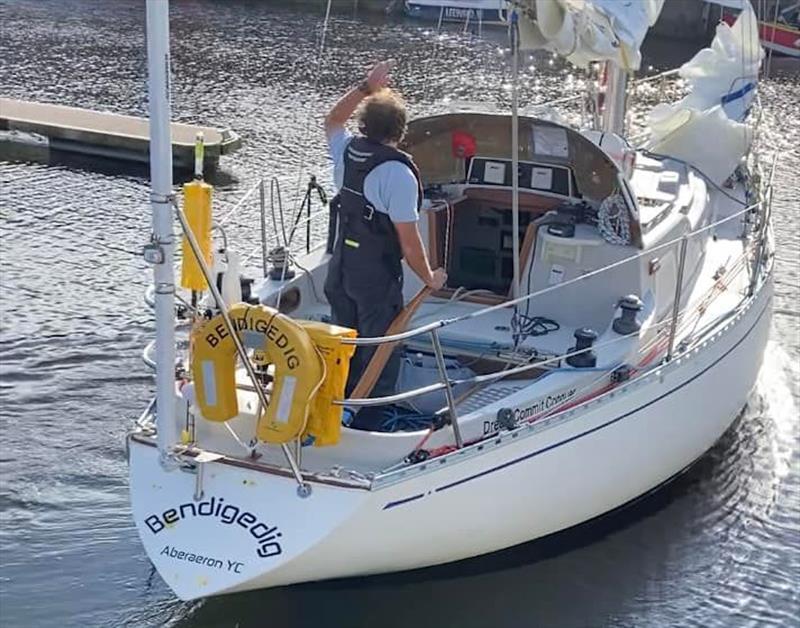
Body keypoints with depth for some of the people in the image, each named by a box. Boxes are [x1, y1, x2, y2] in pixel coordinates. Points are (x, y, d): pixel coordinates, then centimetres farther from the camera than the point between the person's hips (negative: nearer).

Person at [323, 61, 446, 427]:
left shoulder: (346, 152, -2)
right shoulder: (398, 173, -21)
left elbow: (332, 121, 25)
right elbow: (408, 241, -19)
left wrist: (366, 88, 23)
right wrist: (430, 279, -5)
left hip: (340, 269, 7)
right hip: (377, 278, -7)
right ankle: (367, 425, 10)